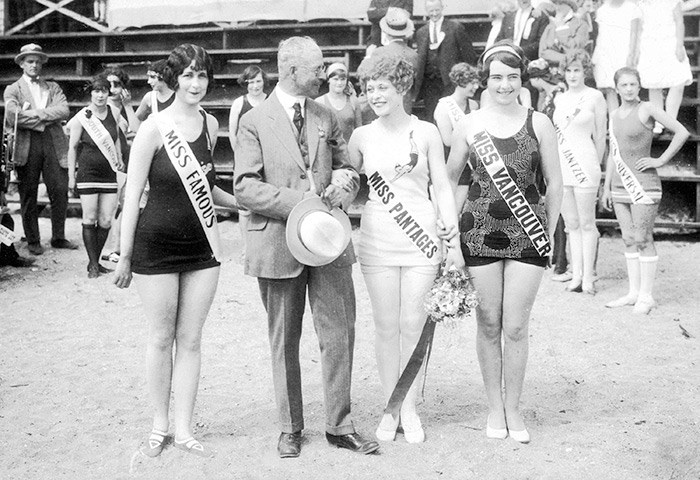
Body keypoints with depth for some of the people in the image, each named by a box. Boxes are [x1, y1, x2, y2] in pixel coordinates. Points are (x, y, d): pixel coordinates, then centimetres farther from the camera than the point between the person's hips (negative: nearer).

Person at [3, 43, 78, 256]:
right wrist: (46, 119, -8)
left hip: (54, 144, 2)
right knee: (28, 196, 3)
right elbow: (13, 118, -9)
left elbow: (63, 111, -1)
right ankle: (33, 241, 13)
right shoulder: (12, 90, 9)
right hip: (27, 146, -2)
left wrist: (34, 113, -10)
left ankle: (58, 238, 14)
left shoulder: (53, 87, 18)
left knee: (60, 192, 0)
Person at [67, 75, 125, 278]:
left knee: (106, 221, 3)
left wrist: (119, 158, 9)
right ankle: (93, 264, 6)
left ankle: (96, 260, 17)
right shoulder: (81, 117, -8)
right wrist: (71, 175, -1)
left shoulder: (114, 112, 2)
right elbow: (72, 147, -1)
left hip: (109, 173, 4)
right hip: (88, 173, -3)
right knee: (90, 219, -2)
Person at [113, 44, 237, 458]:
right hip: (157, 246, -4)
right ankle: (160, 425, 23)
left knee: (191, 339, 8)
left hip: (202, 246, 4)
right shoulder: (154, 128, -11)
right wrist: (125, 256, -7)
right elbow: (133, 195, -8)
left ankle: (183, 429, 18)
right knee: (162, 338, 7)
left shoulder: (211, 125, 4)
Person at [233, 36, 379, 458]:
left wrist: (345, 181, -3)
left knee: (340, 335, 2)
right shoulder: (255, 122, -1)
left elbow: (348, 168, 21)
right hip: (279, 244, -3)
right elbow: (245, 188, -9)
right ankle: (290, 428, 22)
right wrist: (299, 201, -18)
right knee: (284, 342, 8)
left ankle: (340, 425, 16)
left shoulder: (327, 118, 13)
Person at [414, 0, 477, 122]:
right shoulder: (421, 32, 14)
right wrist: (417, 84, 5)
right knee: (429, 118, 3)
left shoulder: (456, 28, 2)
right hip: (429, 83, 4)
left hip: (450, 83, -4)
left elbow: (468, 56, 2)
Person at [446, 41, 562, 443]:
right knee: (488, 324, 7)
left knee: (515, 327, 1)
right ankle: (495, 406, 22)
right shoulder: (470, 125, 1)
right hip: (480, 232, 1)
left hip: (527, 236, 0)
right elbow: (449, 179, 11)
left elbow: (555, 184, 7)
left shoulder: (539, 124, 1)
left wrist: (548, 233, 6)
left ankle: (514, 408, 17)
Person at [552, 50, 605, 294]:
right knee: (571, 224, 8)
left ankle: (588, 277, 4)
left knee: (586, 223, -1)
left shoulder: (595, 97, -2)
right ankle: (576, 275, 13)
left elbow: (600, 136, 2)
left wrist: (595, 166, 5)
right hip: (560, 165, 5)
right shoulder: (559, 98, 12)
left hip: (584, 165, -5)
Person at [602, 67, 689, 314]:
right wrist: (607, 187, 16)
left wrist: (660, 160, -10)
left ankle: (646, 296, 1)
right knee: (629, 240, 8)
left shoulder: (647, 109, -6)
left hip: (643, 184, -6)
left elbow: (682, 132, -11)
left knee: (643, 240, -4)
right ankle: (634, 292, 14)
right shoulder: (614, 115, 13)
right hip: (620, 185, 6)